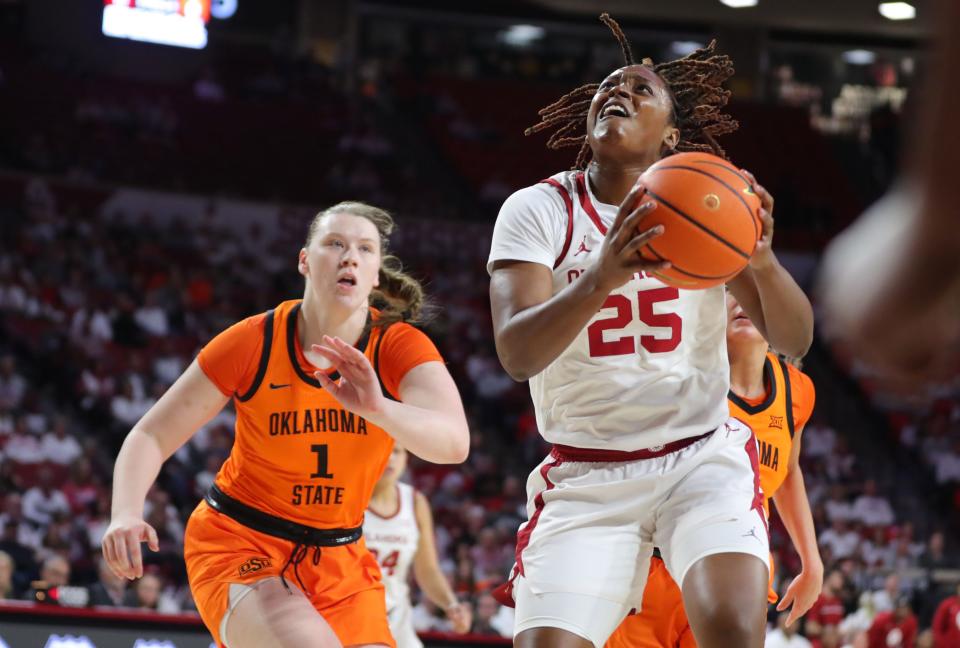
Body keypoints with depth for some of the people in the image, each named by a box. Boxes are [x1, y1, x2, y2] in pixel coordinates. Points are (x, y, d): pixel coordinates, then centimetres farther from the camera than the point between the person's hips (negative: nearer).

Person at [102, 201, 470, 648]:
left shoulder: (400, 348, -11)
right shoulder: (253, 343, -13)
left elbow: (454, 442, -30)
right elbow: (151, 436, -9)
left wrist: (377, 409, -50)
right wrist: (126, 514, -28)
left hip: (338, 558, 4)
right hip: (237, 544, -3)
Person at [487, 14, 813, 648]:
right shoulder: (539, 209, -4)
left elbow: (795, 341, -6)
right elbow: (517, 353, -20)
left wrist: (762, 261, -28)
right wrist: (602, 277, -38)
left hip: (705, 457, 0)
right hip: (586, 476, 0)